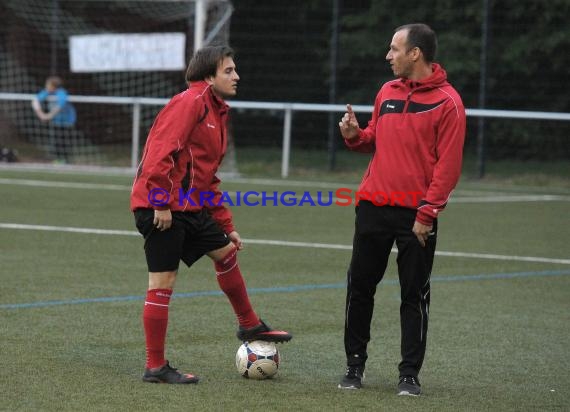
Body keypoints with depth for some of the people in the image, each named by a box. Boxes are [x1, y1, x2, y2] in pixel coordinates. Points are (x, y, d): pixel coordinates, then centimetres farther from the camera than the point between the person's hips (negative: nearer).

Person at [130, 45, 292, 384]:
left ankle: (250, 326, 39)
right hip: (162, 208, -10)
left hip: (191, 207, 10)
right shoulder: (190, 102, -14)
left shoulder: (218, 113, 17)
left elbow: (208, 178, 23)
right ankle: (156, 367, 1)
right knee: (163, 282, -5)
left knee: (226, 252, 20)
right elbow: (161, 151, -24)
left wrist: (227, 226, 23)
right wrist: (162, 203, -26)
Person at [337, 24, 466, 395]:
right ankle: (355, 364, 20)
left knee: (414, 295, 2)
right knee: (360, 287, 8)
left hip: (417, 215, -5)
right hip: (374, 207, 5)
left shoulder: (447, 101, -9)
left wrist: (427, 214, -15)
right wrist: (355, 136, -1)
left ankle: (410, 374, 9)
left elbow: (448, 165, -12)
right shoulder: (387, 92, 10)